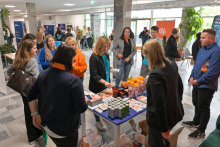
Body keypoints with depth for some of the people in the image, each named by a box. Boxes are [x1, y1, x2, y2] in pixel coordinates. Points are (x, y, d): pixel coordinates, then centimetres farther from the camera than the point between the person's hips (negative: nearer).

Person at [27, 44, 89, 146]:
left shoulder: (43, 74, -4)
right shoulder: (74, 80, -27)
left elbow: (31, 94, 3)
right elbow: (81, 108, -23)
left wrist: (35, 114, 6)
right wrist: (85, 100, -2)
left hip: (45, 125, 6)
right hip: (64, 132, -6)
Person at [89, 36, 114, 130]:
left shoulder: (106, 55, 2)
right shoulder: (94, 57, -22)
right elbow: (94, 74, -27)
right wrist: (105, 82, -36)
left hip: (105, 84, 7)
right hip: (97, 86, -7)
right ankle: (98, 121, 29)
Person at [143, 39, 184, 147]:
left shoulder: (155, 75, -30)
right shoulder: (173, 65, -4)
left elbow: (159, 104, -28)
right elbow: (180, 87, 9)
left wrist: (164, 128, -18)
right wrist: (176, 104, 22)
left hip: (159, 118, -8)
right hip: (175, 113, 8)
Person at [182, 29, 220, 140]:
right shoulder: (202, 49, 9)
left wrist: (198, 81, -16)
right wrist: (192, 77, 2)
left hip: (206, 86, -8)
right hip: (197, 84, 8)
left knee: (203, 109, 5)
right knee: (196, 104, 22)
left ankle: (201, 131, 21)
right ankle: (196, 122, 43)